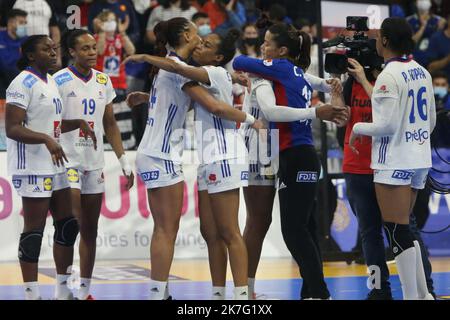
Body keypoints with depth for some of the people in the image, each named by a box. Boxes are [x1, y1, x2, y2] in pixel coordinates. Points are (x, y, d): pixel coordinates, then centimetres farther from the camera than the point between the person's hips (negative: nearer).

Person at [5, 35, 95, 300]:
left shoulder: (52, 82, 14)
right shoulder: (23, 84, -14)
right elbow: (12, 129, -21)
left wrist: (78, 123, 11)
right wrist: (47, 139, -31)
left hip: (54, 165, 9)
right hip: (33, 168, -9)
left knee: (68, 225, 11)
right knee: (34, 230, -5)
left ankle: (63, 290, 20)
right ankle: (32, 293, 0)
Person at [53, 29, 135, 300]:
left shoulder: (103, 81, 10)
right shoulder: (60, 81, -7)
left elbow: (110, 125, 16)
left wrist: (124, 162, 11)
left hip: (95, 162, 6)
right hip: (68, 161, -6)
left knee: (90, 229, 8)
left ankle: (85, 290, 15)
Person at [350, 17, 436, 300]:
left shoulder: (389, 76, -17)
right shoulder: (421, 72, 9)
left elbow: (387, 125, -20)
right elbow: (432, 119, 16)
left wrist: (358, 129, -4)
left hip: (394, 162, -8)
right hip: (420, 159, 8)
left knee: (398, 232, -4)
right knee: (404, 229, 16)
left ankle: (412, 296, -4)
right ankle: (423, 294, 16)